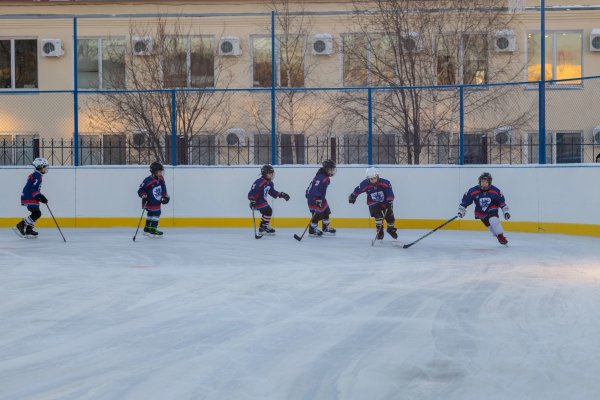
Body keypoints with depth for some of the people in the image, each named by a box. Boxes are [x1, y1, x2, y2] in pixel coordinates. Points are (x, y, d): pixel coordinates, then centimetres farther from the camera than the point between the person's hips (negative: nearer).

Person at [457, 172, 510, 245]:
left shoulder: (495, 191, -17)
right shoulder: (473, 191, -19)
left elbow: (502, 202, -4)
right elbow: (465, 200, -7)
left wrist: (506, 212, -6)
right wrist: (461, 210, -7)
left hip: (492, 210, -2)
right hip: (481, 213, 2)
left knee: (493, 220, -26)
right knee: (490, 225, -3)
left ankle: (501, 236, -15)